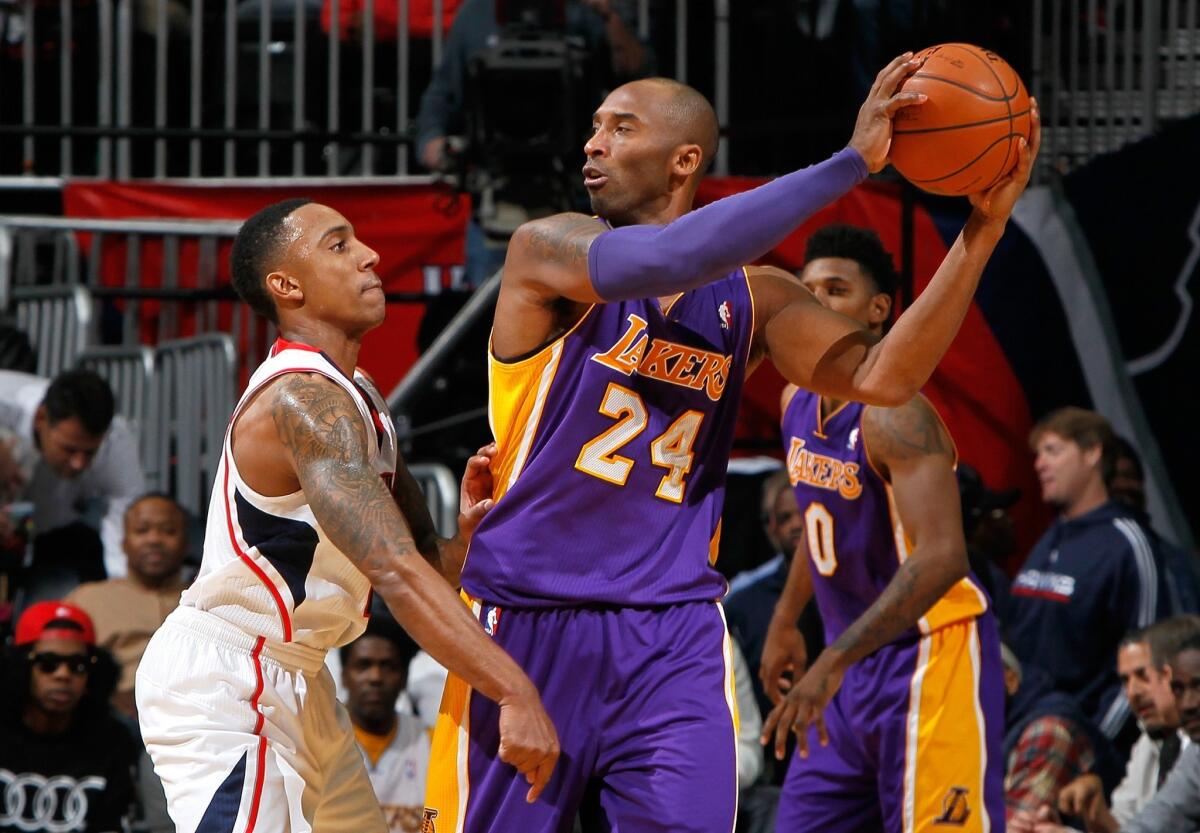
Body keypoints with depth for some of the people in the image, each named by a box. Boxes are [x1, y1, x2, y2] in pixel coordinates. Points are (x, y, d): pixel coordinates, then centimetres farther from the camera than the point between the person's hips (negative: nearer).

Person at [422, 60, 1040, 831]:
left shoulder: (754, 300, 7)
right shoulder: (549, 250, -6)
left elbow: (883, 376, -6)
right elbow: (673, 257, -26)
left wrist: (982, 232, -16)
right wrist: (849, 163, -27)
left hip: (675, 637, 2)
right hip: (531, 620, -2)